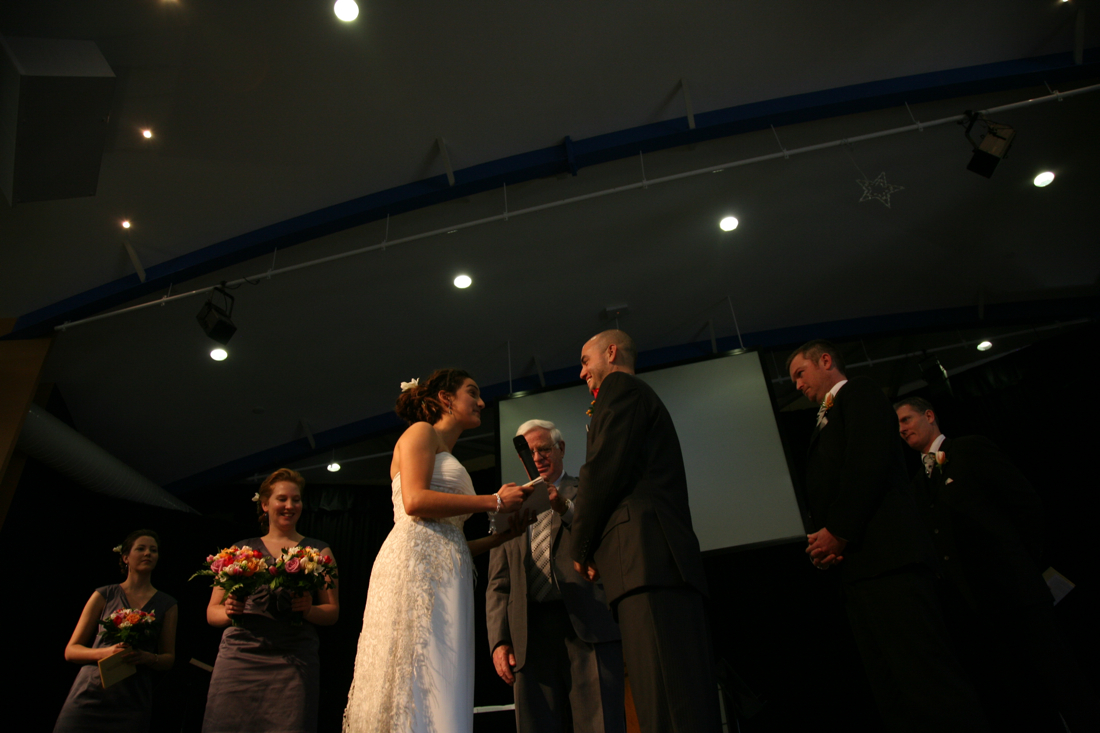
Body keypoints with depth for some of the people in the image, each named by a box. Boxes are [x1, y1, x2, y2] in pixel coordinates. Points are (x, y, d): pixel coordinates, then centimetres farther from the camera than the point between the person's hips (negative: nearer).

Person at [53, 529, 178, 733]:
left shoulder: (167, 604, 8)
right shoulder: (104, 595, 5)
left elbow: (169, 659, 10)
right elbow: (71, 651, 5)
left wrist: (148, 657, -13)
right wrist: (107, 652, -15)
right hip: (89, 698, 0)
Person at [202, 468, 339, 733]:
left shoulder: (318, 551, 14)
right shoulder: (241, 550, 16)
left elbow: (333, 612, 10)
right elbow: (212, 612, 14)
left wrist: (309, 610, -11)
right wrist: (229, 611, -8)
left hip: (293, 663, -1)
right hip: (238, 659, 1)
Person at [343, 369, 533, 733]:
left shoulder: (449, 459, 29)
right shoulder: (420, 432, 6)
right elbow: (415, 500, -13)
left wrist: (504, 534, 13)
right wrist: (495, 500, -8)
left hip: (444, 578, 8)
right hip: (415, 565, -8)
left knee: (441, 693, 2)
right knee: (418, 690, -13)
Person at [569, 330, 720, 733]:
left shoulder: (619, 387, 5)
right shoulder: (643, 398, 33)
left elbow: (604, 469, -9)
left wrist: (581, 547, 1)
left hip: (647, 557, -10)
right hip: (662, 563, 10)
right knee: (685, 698, 4)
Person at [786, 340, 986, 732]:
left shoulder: (859, 393, 4)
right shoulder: (827, 418, 29)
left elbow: (870, 460, -13)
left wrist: (837, 531, -14)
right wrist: (821, 540, 2)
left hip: (884, 556, -9)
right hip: (856, 566, 9)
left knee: (926, 679, -12)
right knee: (892, 693, 7)